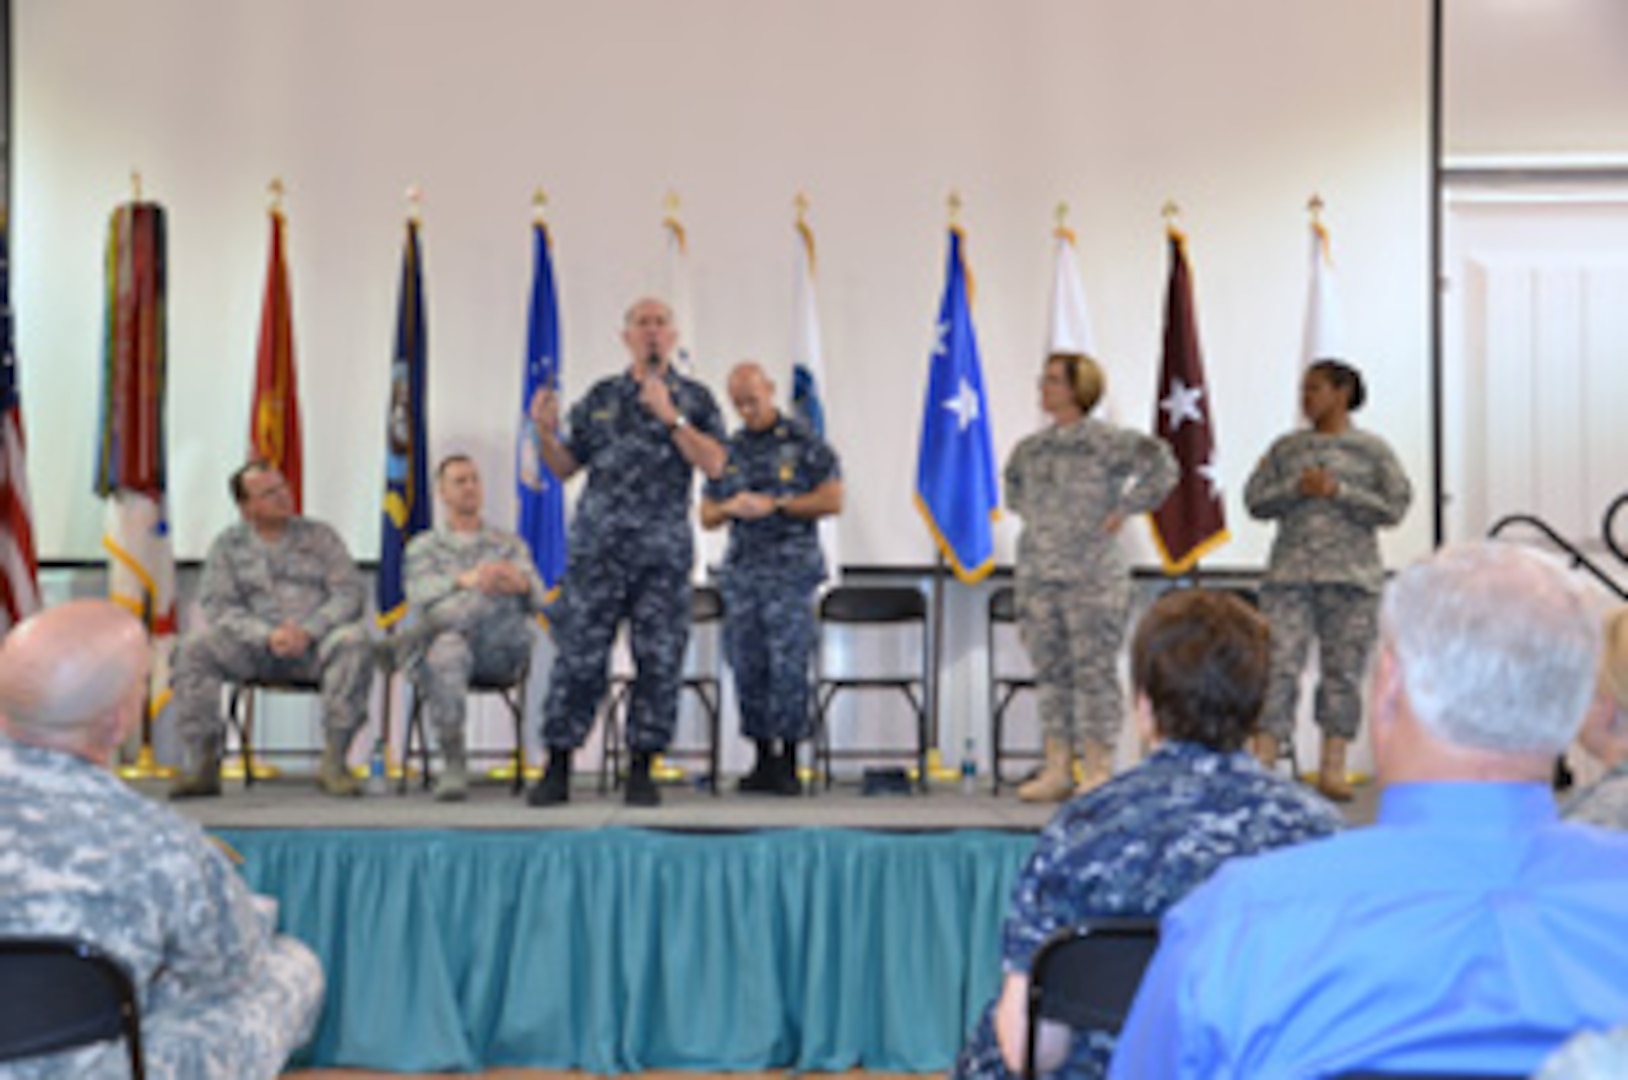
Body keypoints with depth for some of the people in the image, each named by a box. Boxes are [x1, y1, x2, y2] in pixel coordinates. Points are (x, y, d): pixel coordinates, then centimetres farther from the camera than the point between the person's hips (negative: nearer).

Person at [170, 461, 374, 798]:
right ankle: (203, 764, -23)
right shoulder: (227, 546, 11)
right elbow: (219, 606, 0)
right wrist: (267, 635, -18)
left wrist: (309, 631, -16)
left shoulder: (319, 536, 12)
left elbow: (349, 592, 2)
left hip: (315, 645, 0)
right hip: (254, 649, 1)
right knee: (194, 648, -25)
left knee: (354, 639, -33)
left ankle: (334, 761, -28)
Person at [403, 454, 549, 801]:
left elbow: (538, 602, 8)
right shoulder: (423, 546, 22)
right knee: (448, 650, -40)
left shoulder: (510, 544, 25)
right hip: (442, 642, -1)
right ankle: (454, 766, -41)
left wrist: (522, 583, -19)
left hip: (498, 651, 1)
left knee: (500, 596, -33)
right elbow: (420, 596, -1)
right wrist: (464, 581, -24)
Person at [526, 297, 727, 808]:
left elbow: (713, 464, -5)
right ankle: (557, 769, 5)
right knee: (578, 656, -2)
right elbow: (564, 466, 13)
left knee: (659, 661, 0)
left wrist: (670, 417, -13)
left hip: (664, 553, 0)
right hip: (597, 547, 1)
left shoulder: (694, 398, 8)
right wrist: (546, 431, -5)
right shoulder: (600, 397, 13)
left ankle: (641, 770, 9)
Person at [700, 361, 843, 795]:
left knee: (787, 665, -9)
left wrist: (775, 505, -12)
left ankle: (788, 763, -4)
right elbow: (706, 515, 17)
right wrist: (730, 507, -5)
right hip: (741, 569, 5)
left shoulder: (803, 442, 1)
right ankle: (763, 760, 11)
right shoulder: (728, 450, 14)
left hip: (790, 568, -5)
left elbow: (832, 500, -5)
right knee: (747, 666, 3)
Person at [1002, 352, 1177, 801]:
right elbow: (1013, 479, 32)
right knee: (1051, 673, 7)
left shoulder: (1106, 441, -7)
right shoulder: (1031, 447, 12)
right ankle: (1056, 770, 12)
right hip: (1037, 575, 6)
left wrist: (1123, 511, -12)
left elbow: (1162, 466, -13)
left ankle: (1099, 770, 1)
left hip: (1092, 577, -6)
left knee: (1095, 671, -4)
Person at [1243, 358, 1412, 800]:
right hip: (1289, 574, 1)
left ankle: (1333, 766, 8)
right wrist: (1295, 489, -8)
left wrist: (1337, 490, -10)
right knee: (1279, 665, -8)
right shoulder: (1286, 448, 14)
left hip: (1351, 577, -1)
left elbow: (1394, 507, -1)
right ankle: (1262, 762, -9)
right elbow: (1255, 501, 10)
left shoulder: (1371, 449, 7)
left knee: (1343, 671, 1)